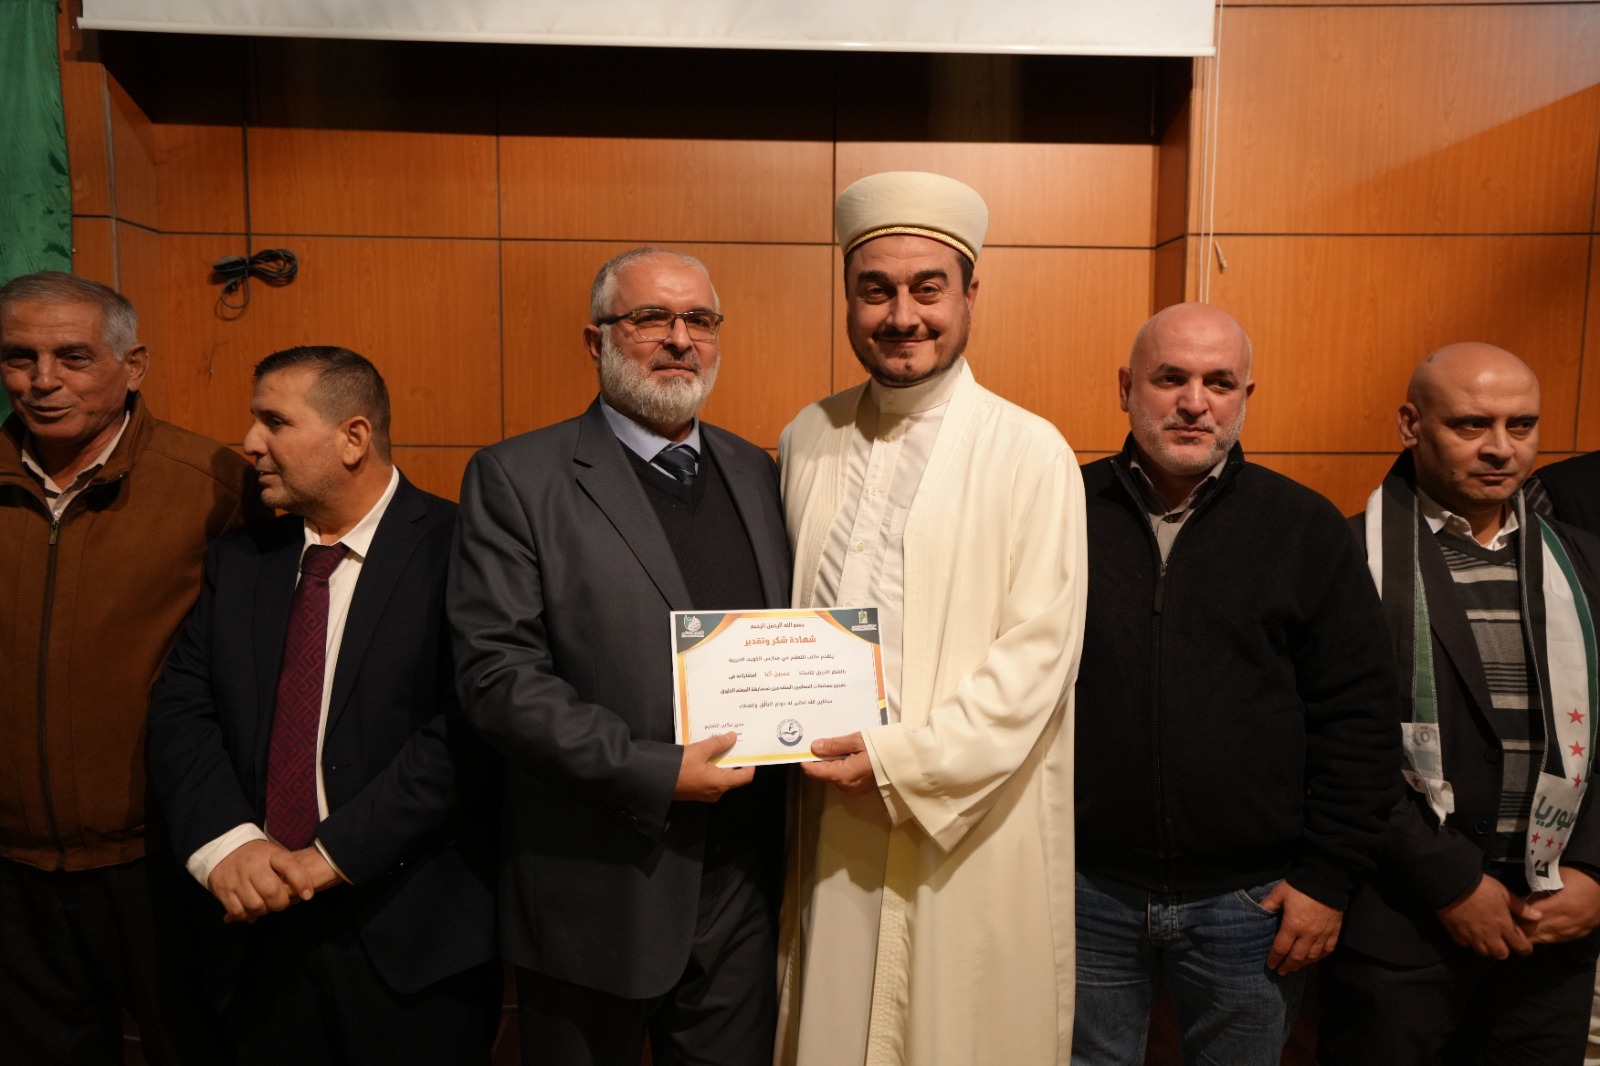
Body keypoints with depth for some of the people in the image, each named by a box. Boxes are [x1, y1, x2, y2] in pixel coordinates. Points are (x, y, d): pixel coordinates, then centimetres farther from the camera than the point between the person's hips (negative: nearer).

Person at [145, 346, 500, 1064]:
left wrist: (330, 857, -17)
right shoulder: (237, 560, 8)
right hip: (260, 930, 5)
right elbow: (180, 707, 3)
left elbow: (467, 729, -19)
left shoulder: (454, 551, -12)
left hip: (413, 936, -5)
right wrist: (225, 842, -13)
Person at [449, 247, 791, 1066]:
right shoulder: (516, 478, -7)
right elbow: (496, 672, -14)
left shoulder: (756, 473, 9)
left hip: (741, 887, 4)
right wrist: (653, 772, -20)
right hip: (596, 894, -4)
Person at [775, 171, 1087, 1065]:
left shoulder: (1029, 452, -7)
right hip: (831, 819, 4)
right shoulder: (807, 440, 6)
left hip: (972, 829, -3)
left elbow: (1040, 652, -11)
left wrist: (903, 759, -15)